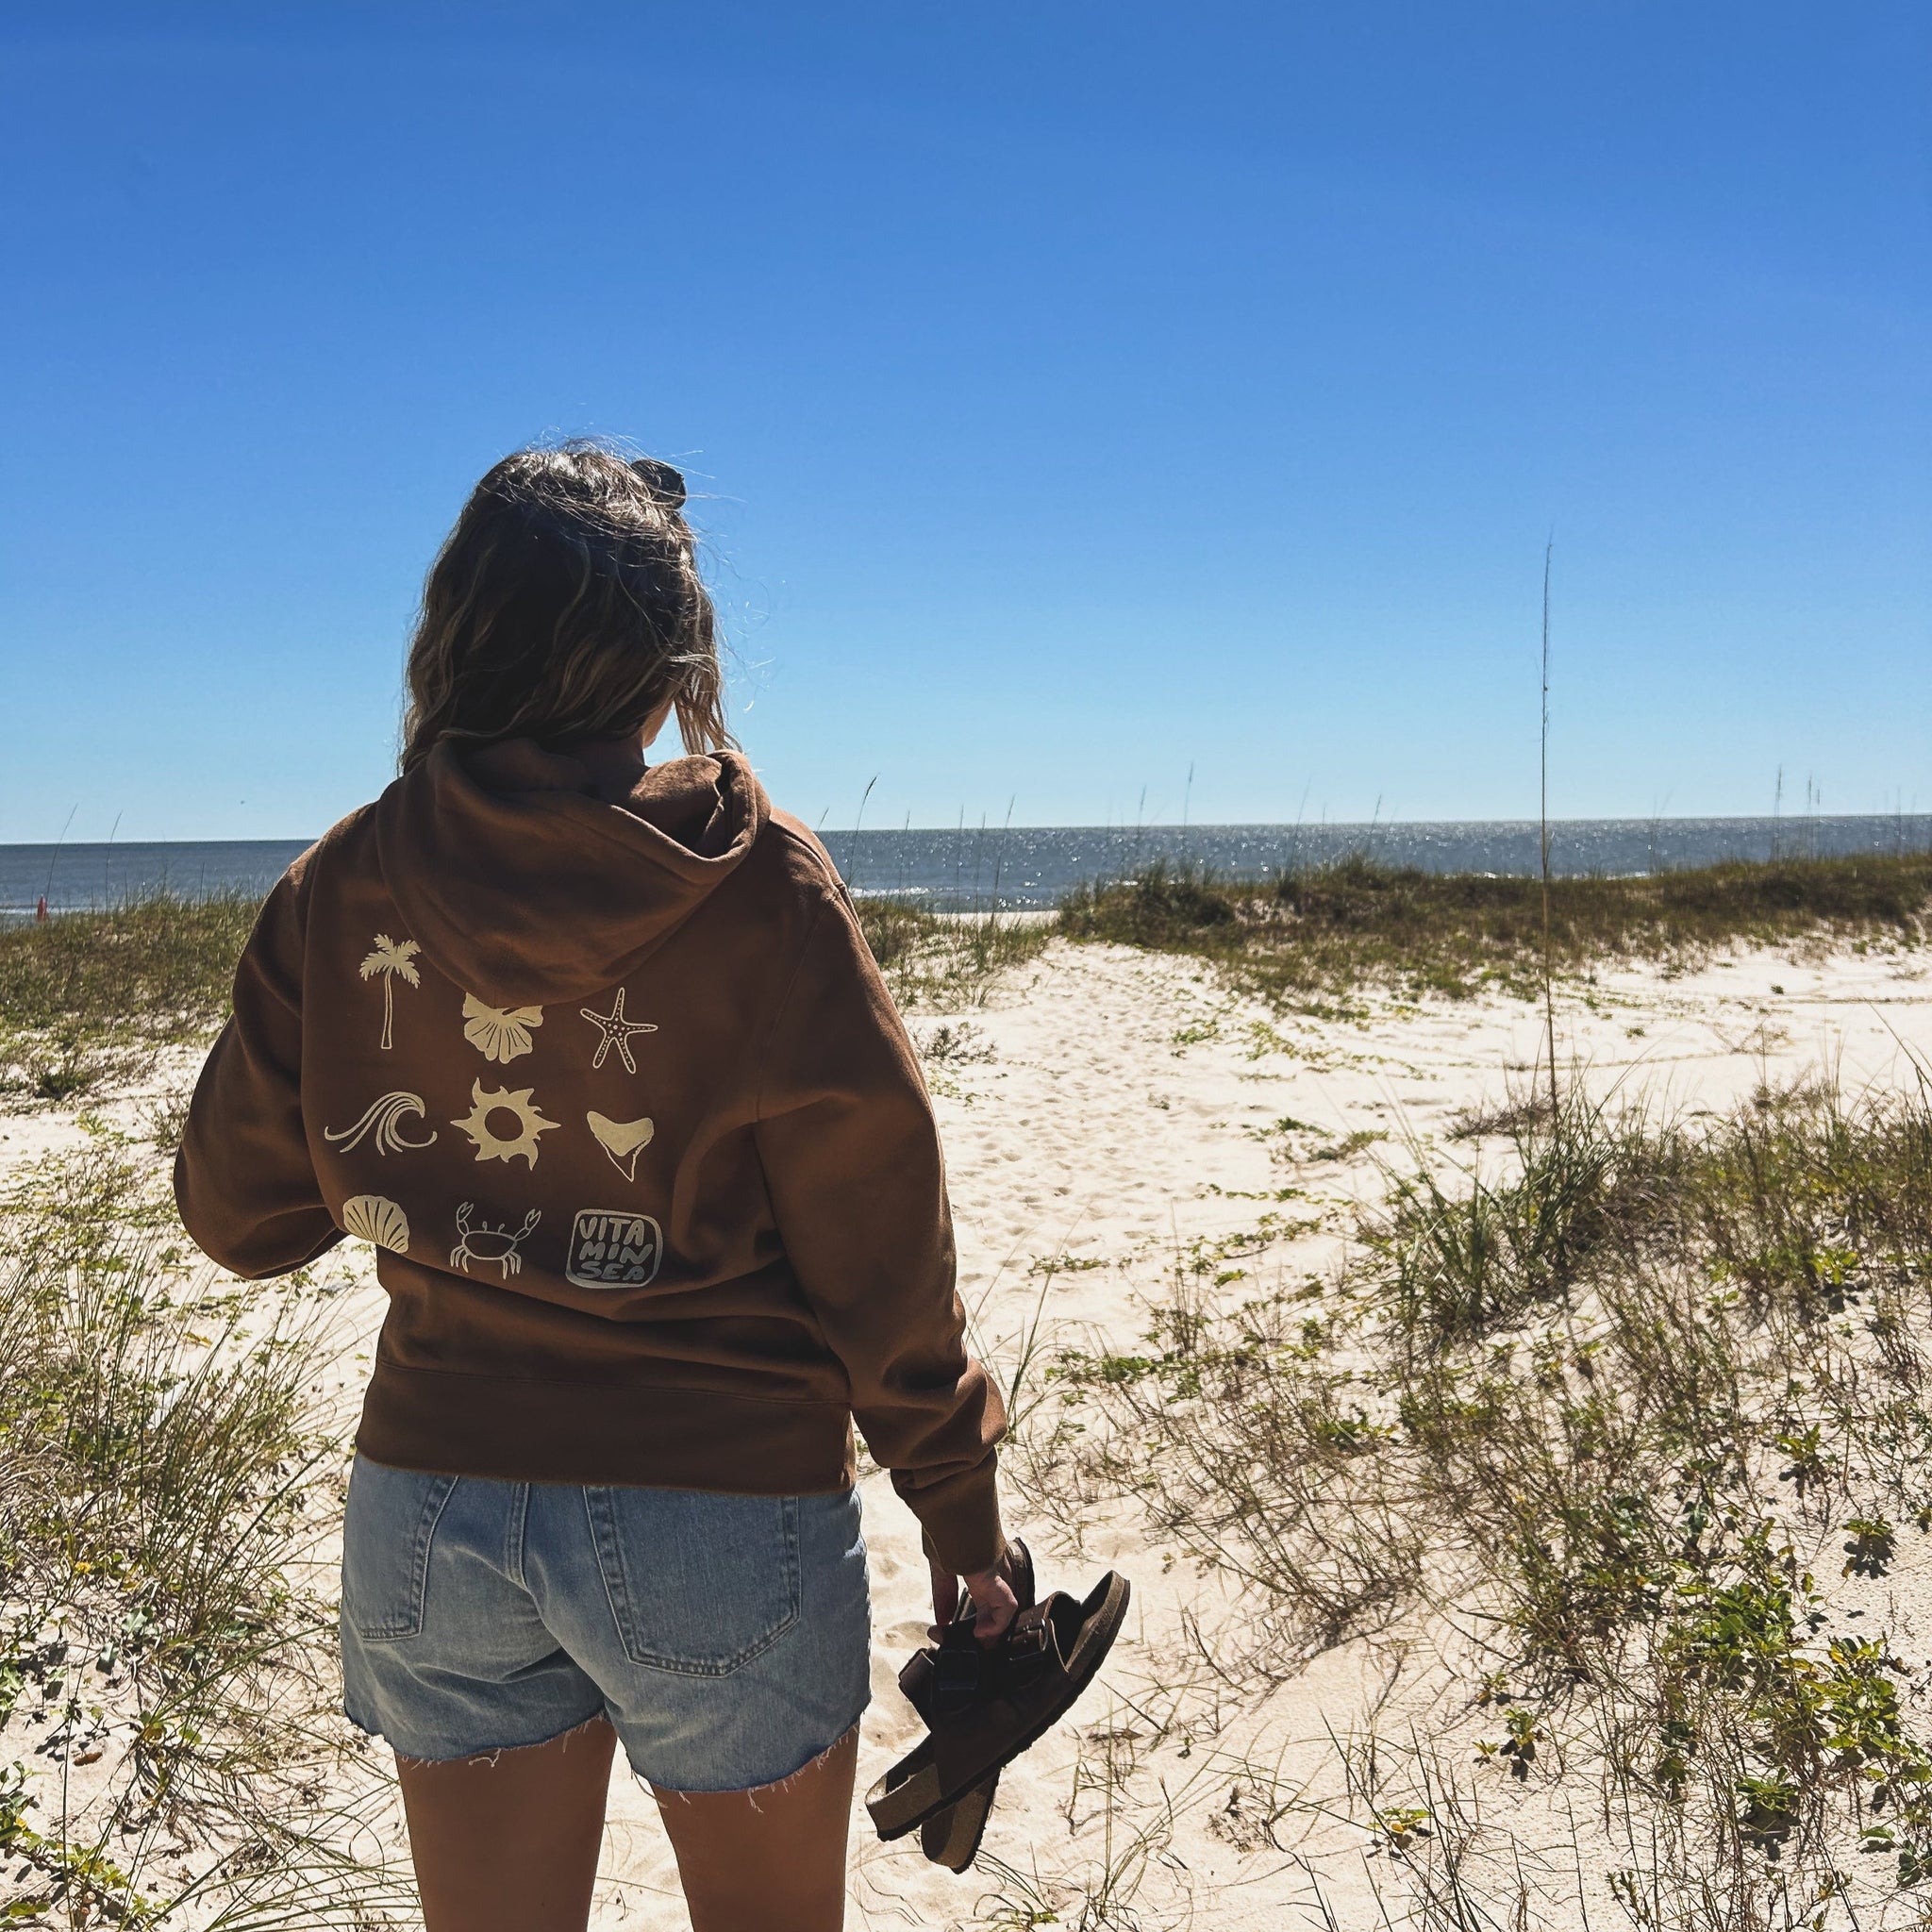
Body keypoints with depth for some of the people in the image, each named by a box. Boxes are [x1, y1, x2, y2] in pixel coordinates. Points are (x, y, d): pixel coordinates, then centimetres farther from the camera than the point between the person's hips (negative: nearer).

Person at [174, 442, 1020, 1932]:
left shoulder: (342, 890, -5)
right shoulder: (759, 896, -14)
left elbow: (236, 1214, 5)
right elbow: (880, 1258, -10)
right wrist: (962, 1512, 1)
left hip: (428, 1512, 3)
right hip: (725, 1515, -2)